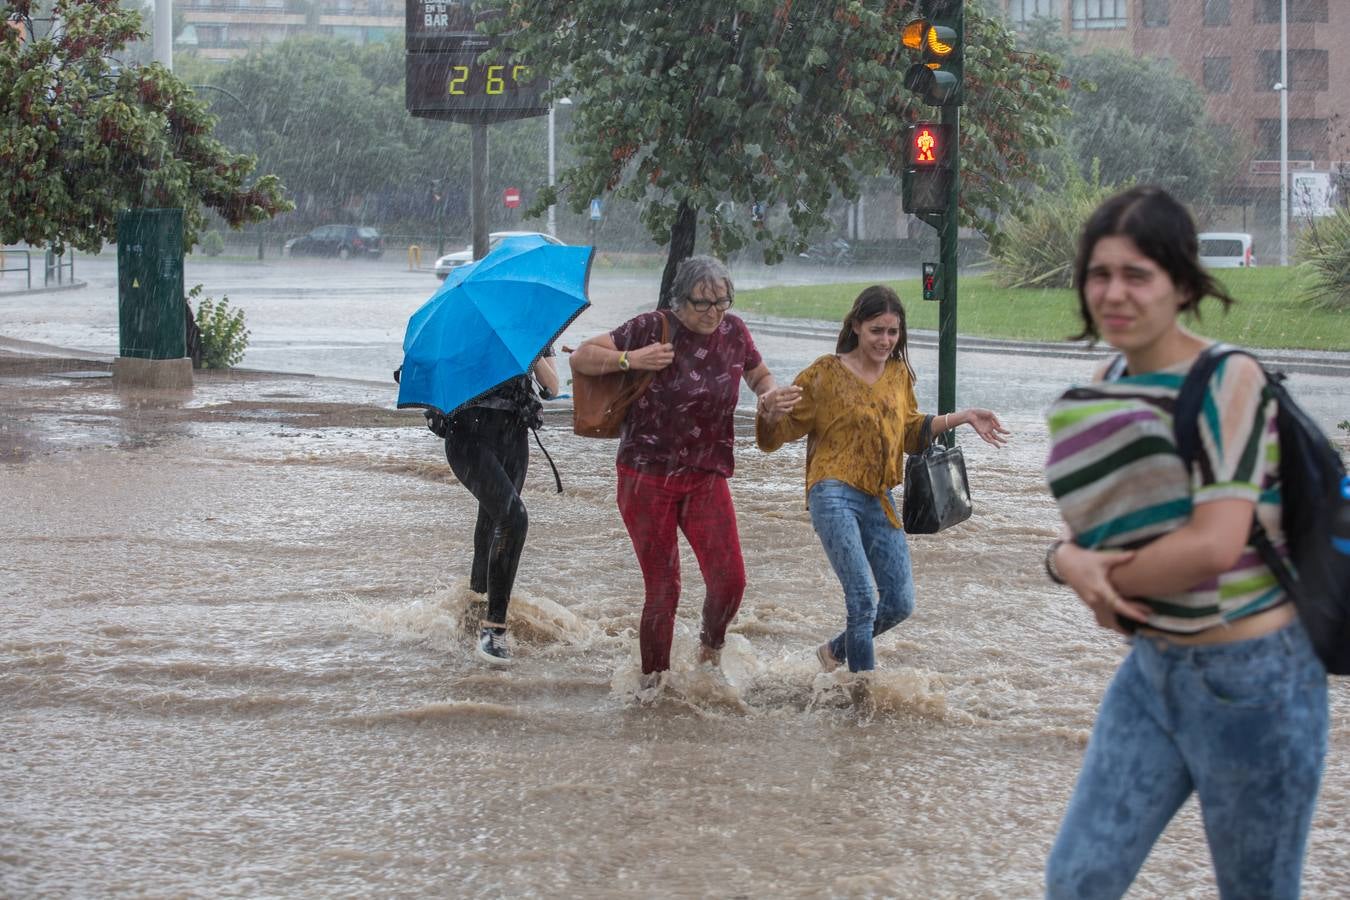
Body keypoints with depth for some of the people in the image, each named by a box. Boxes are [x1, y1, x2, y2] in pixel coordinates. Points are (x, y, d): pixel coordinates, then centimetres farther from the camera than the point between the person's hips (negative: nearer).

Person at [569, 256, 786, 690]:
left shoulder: (734, 332, 3)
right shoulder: (652, 328, -9)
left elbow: (760, 376, 22)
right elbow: (582, 357, -7)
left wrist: (770, 395, -1)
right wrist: (630, 359, -23)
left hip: (706, 478, 3)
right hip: (646, 478, -3)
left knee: (729, 579, -9)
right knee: (662, 589, -2)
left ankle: (711, 648, 21)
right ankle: (652, 680, 16)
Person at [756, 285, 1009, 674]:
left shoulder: (899, 373, 11)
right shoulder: (826, 373, -6)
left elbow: (910, 431, 26)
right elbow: (779, 432, -4)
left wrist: (962, 418, 16)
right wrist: (770, 411, -27)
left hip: (880, 500, 7)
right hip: (836, 496, -6)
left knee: (899, 605, 8)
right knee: (864, 600, -16)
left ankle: (836, 651, 32)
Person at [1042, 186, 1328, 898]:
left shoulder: (1229, 381, -16)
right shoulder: (1106, 388, 5)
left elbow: (1215, 544, -25)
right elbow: (1097, 525, 10)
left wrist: (1099, 575, -11)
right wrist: (1068, 559, -13)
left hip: (1250, 678, -7)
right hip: (1151, 669, 7)